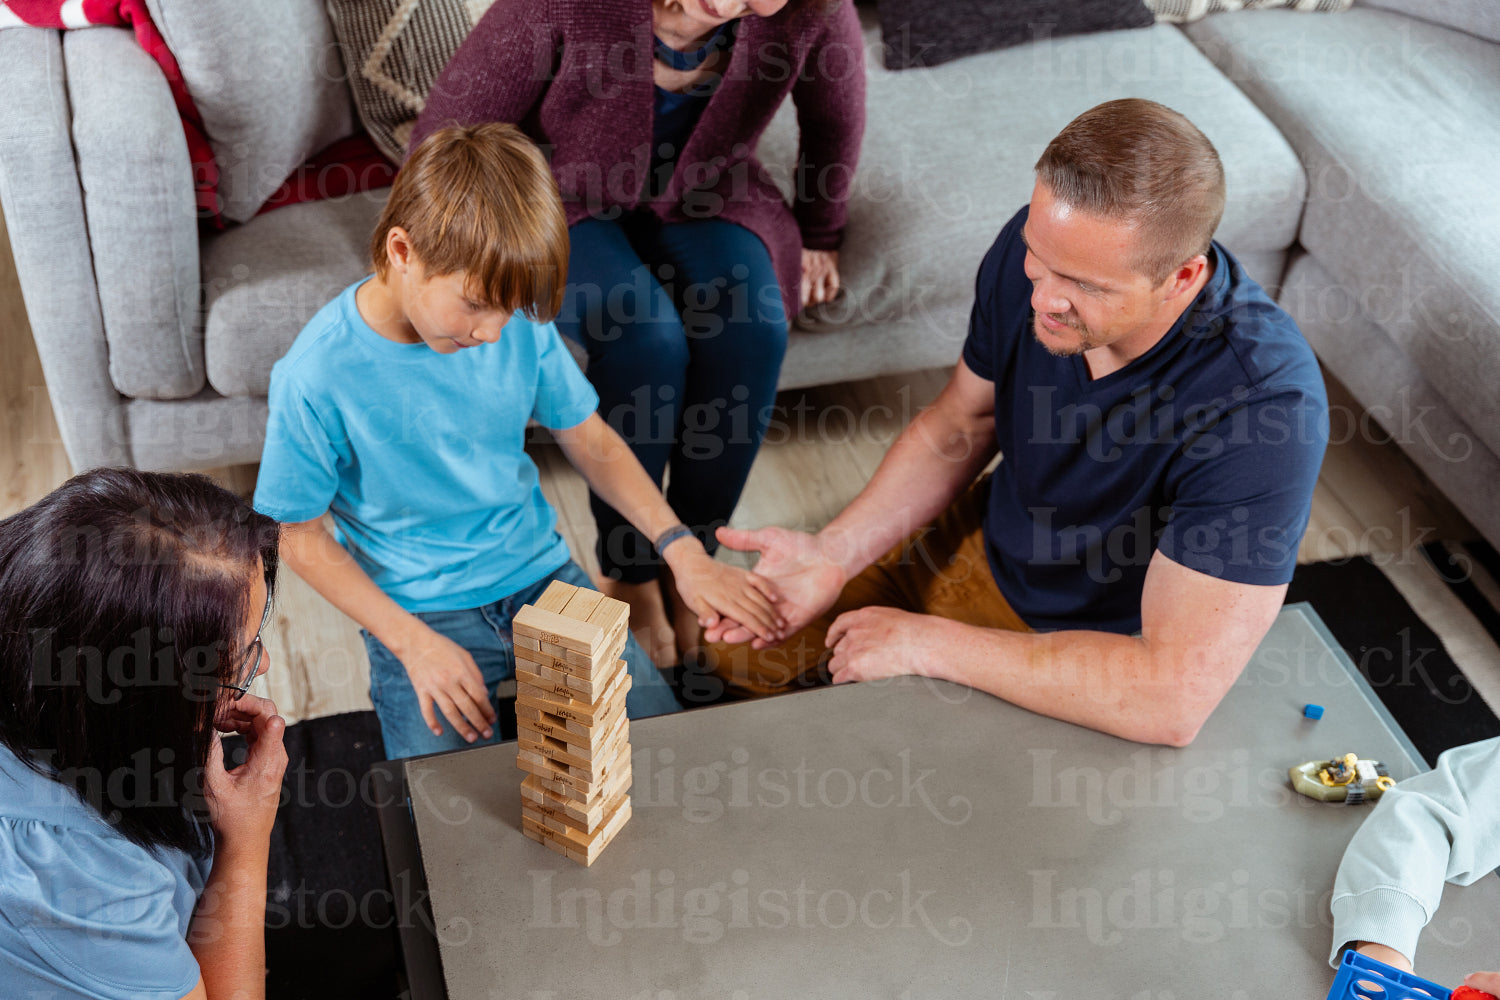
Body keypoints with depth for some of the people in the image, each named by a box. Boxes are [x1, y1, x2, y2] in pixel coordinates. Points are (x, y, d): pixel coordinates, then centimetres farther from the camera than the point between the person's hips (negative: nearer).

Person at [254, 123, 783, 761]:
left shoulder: (517, 319, -9)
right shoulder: (315, 376, -20)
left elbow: (587, 438, 5)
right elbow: (300, 536, -9)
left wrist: (681, 549, -5)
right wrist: (413, 642, -17)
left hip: (540, 572, 4)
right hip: (418, 609, -3)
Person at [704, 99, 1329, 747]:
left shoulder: (1264, 404, -39)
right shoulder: (1042, 244, -19)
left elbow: (1172, 700, -39)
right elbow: (957, 428, 0)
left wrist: (926, 642, -31)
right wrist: (834, 552, -15)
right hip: (984, 547, 6)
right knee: (745, 653, 9)